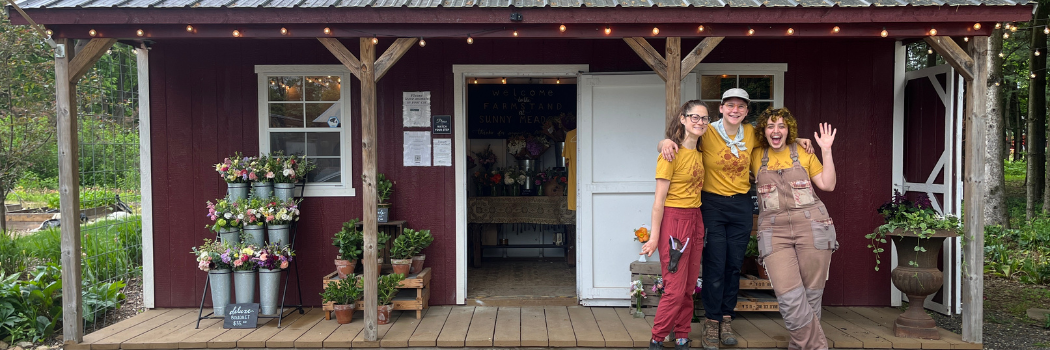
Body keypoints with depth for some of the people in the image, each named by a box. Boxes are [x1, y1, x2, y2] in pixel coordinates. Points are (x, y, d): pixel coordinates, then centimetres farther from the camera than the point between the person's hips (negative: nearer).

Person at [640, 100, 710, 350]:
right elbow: (659, 199, -13)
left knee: (689, 287, 10)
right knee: (675, 289, -5)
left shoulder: (698, 153, 11)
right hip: (674, 219, -7)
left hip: (695, 220, 7)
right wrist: (654, 236, -15)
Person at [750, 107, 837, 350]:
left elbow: (828, 185, 10)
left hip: (811, 224, 1)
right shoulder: (756, 156, 12)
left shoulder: (803, 153, 11)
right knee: (789, 298, -15)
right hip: (774, 230, 0)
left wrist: (827, 151, 5)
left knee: (811, 296, 1)